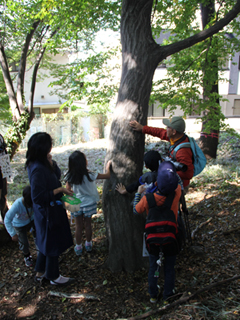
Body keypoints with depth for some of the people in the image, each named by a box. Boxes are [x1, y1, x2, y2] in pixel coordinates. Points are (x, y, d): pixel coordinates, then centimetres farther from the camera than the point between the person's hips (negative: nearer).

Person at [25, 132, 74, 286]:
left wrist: (51, 162, -9)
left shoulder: (41, 164, -2)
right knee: (53, 244, 11)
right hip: (49, 212, -10)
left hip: (49, 210, 10)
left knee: (46, 242, 25)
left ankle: (40, 272, 44)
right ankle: (54, 277, 33)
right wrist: (59, 190, -23)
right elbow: (38, 197, -29)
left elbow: (57, 175, 7)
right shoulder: (38, 169, -30)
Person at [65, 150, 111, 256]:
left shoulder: (70, 176, -17)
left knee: (79, 226, 17)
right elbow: (108, 175, -17)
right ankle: (88, 245, 39)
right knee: (88, 224, 19)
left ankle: (78, 247, 32)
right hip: (89, 203, -1)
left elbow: (67, 190, -6)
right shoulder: (89, 175, -25)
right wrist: (108, 167, 2)